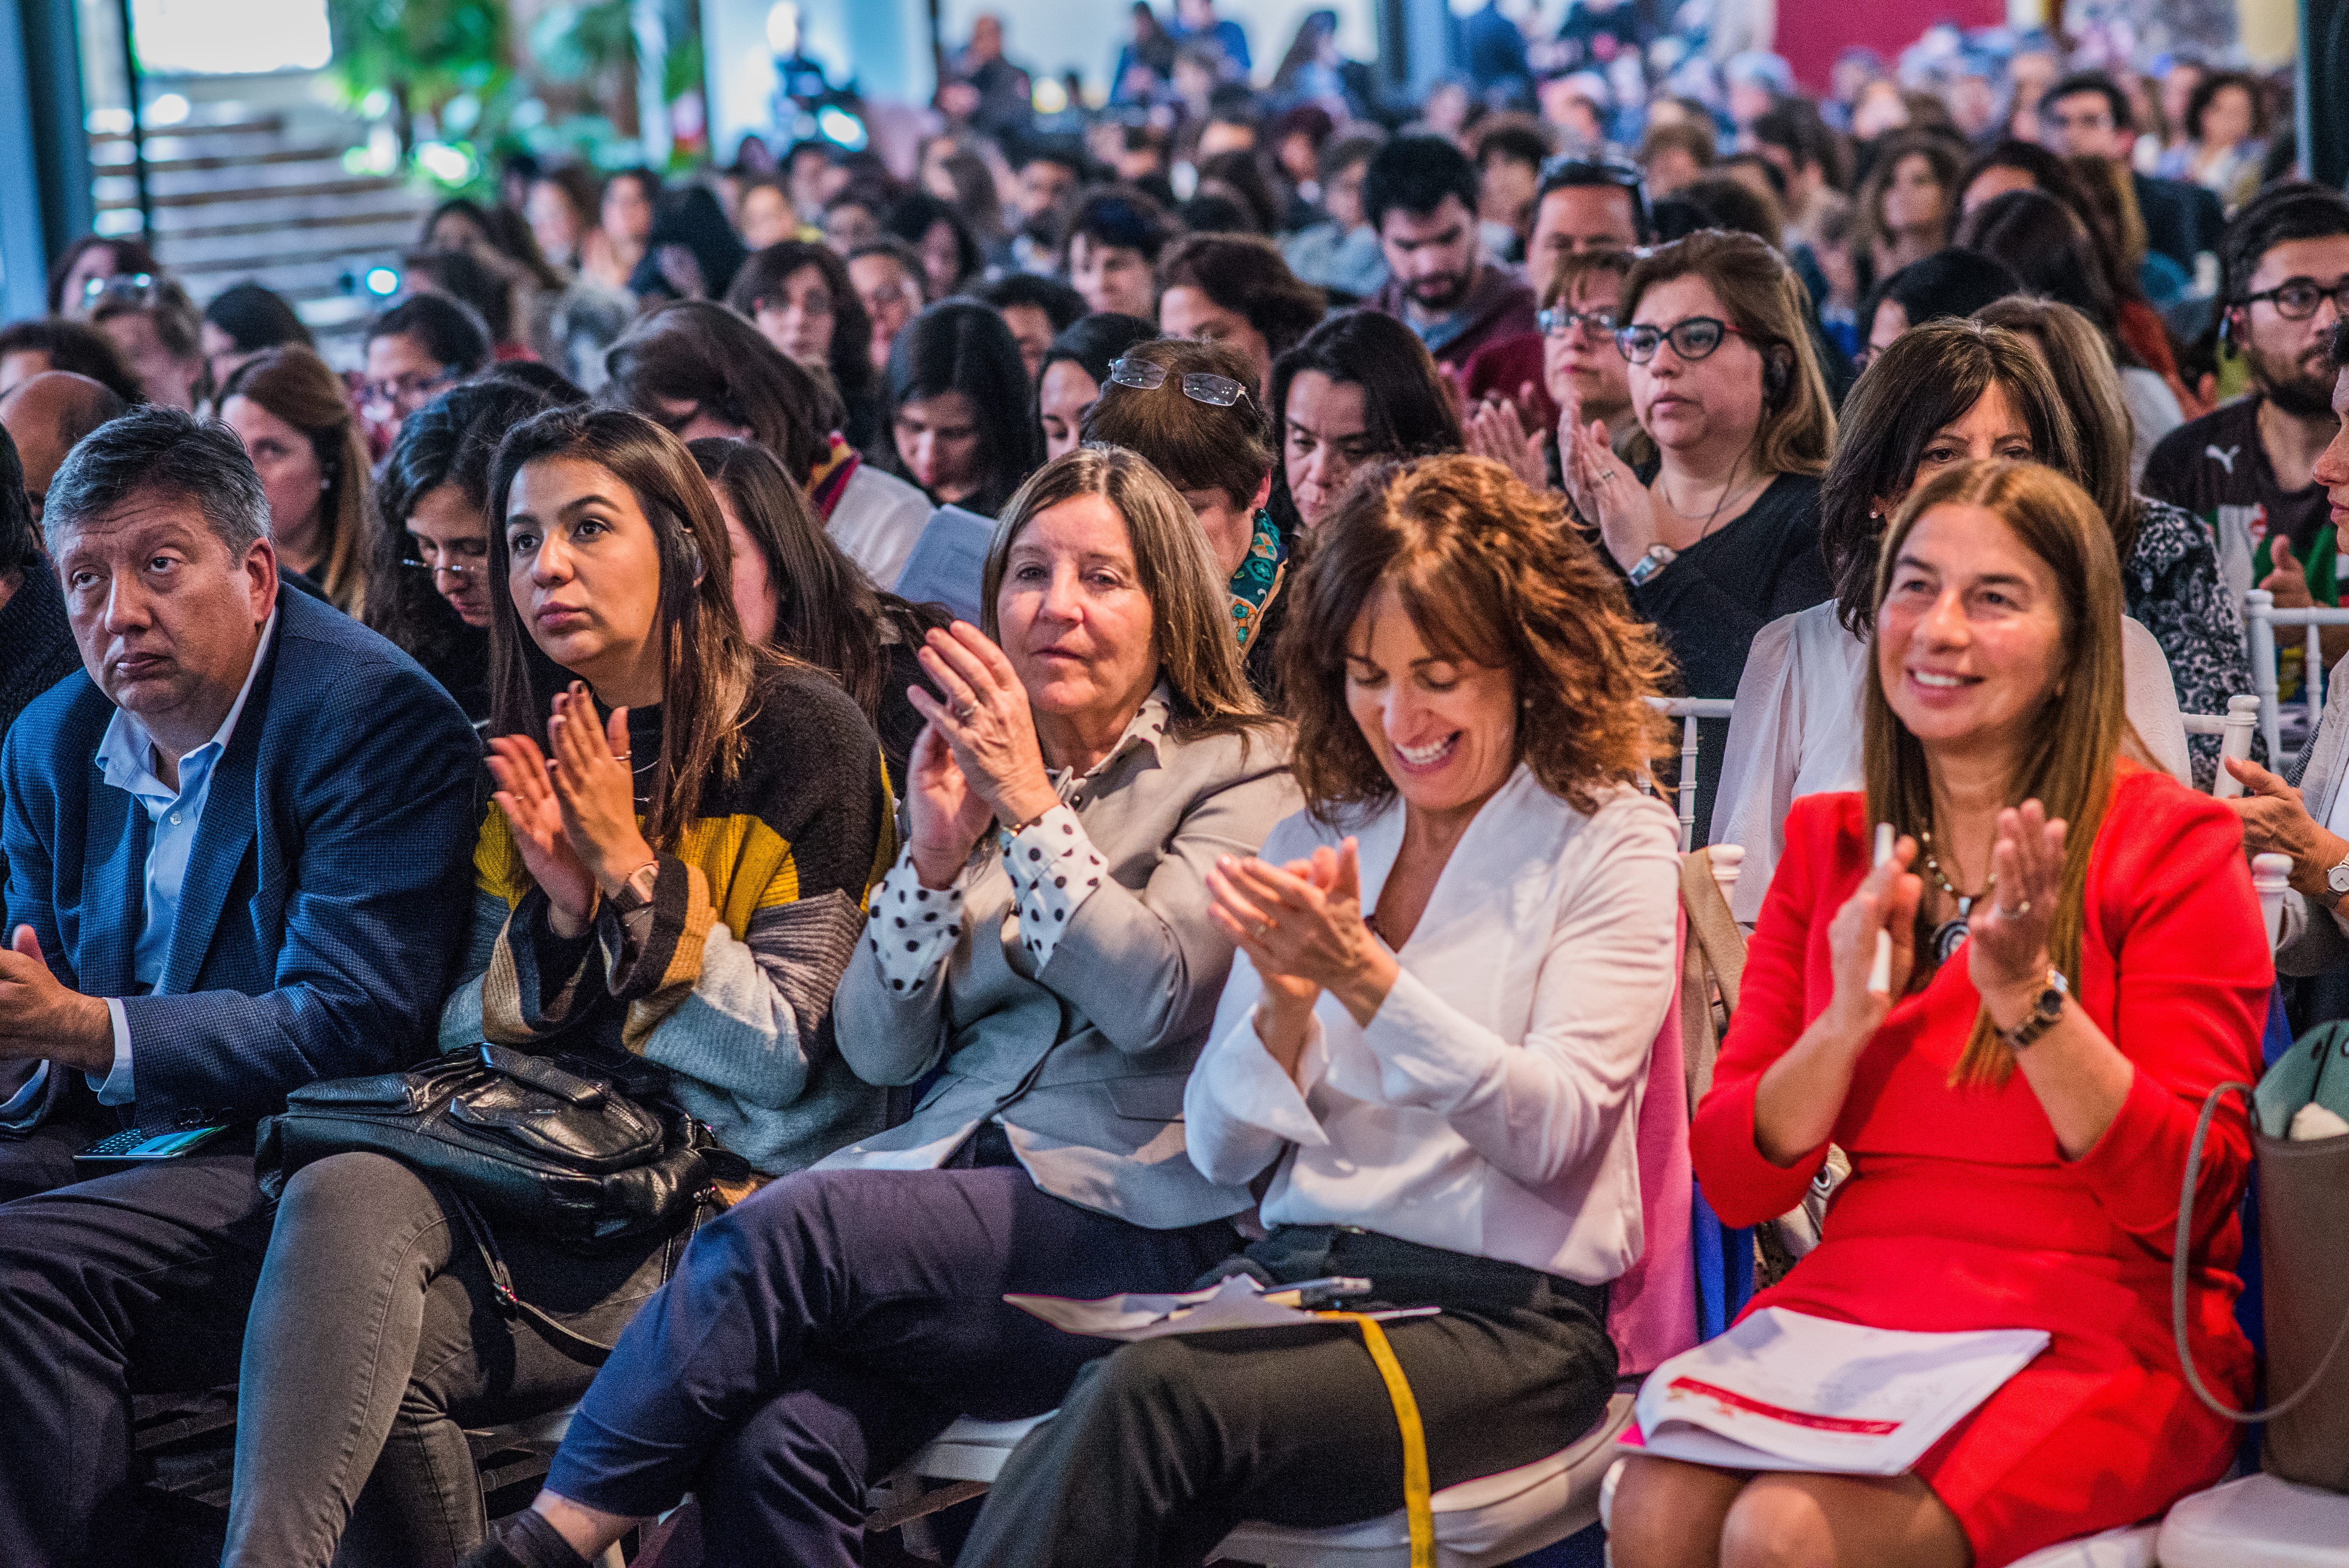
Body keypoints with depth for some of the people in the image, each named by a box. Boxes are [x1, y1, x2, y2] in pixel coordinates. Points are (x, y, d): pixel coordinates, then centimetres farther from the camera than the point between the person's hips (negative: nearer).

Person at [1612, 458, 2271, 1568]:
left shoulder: (2174, 843, -1)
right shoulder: (1826, 843, 12)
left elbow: (2189, 1197, -8)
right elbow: (1733, 1185, 7)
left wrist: (2028, 995, -19)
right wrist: (1848, 1023, -10)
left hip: (2094, 1333, -4)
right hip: (1853, 1306, 4)